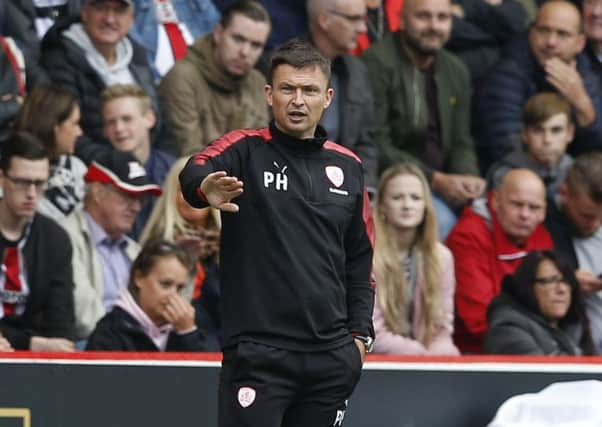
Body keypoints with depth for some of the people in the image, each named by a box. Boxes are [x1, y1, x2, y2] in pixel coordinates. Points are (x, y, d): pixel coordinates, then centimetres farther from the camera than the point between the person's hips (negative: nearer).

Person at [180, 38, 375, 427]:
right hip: (257, 353, -4)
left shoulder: (348, 166, 12)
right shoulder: (245, 151, -1)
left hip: (332, 357, 4)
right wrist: (205, 187, -47)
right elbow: (194, 175, -23)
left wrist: (360, 333, 11)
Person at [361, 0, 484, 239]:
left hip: (442, 182, 7)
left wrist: (469, 180, -10)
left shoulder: (457, 71, 12)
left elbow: (461, 144, 13)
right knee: (441, 220, -30)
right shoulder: (378, 64, -10)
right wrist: (436, 180, -21)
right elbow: (377, 146, -15)